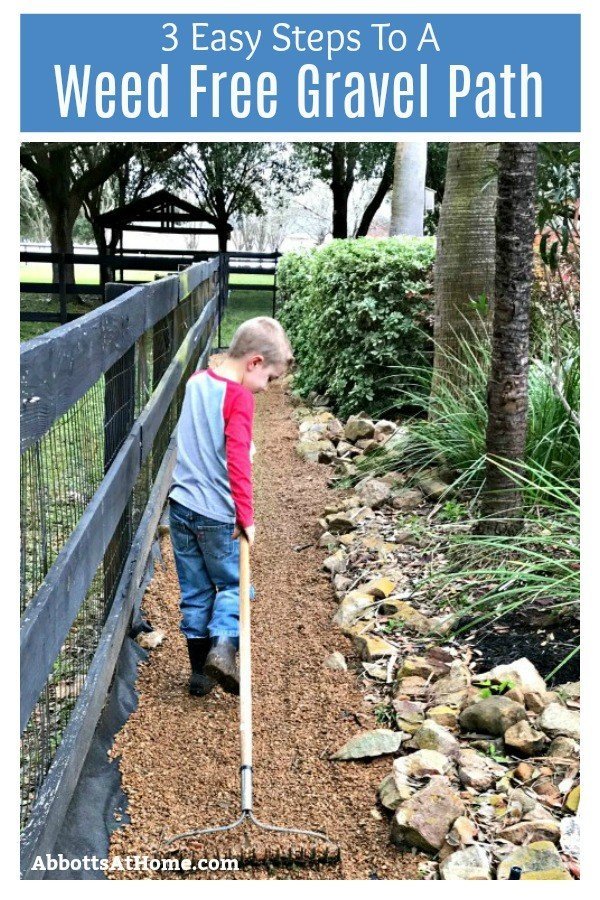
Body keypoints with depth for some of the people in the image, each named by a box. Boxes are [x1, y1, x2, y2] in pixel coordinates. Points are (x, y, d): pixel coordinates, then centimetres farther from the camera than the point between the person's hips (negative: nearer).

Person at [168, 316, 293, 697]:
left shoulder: (196, 381, 8)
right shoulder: (239, 397, -14)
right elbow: (238, 461, -21)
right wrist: (246, 517, -19)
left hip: (181, 506, 6)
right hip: (217, 513, -6)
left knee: (195, 591, 13)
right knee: (234, 584, 11)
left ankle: (200, 671, 19)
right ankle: (223, 647, -9)